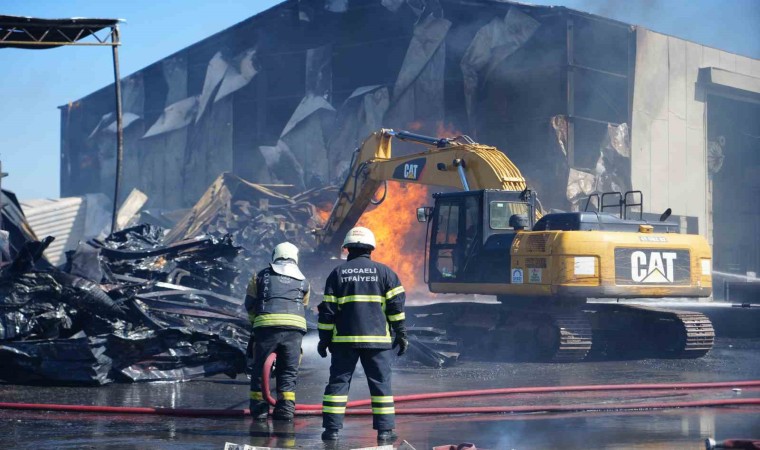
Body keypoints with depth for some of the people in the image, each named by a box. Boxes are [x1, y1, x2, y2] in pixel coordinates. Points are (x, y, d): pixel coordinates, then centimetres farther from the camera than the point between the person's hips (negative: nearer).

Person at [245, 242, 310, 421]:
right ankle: (286, 407, 3)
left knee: (260, 368, 8)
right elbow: (303, 306, 19)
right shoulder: (303, 281, 21)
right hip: (295, 327, 1)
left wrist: (255, 321, 32)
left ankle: (259, 407, 8)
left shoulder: (261, 276, 16)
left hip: (266, 325, -1)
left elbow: (249, 304, 17)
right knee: (289, 371, 9)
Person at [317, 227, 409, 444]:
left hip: (344, 339, 1)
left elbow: (327, 309, 4)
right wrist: (401, 334, 5)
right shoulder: (384, 272, 3)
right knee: (381, 383, 4)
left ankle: (332, 428, 1)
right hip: (377, 338, 0)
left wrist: (324, 339, 9)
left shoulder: (337, 273, 5)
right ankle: (385, 430, 1)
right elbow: (396, 305, 0)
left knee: (338, 382, 5)